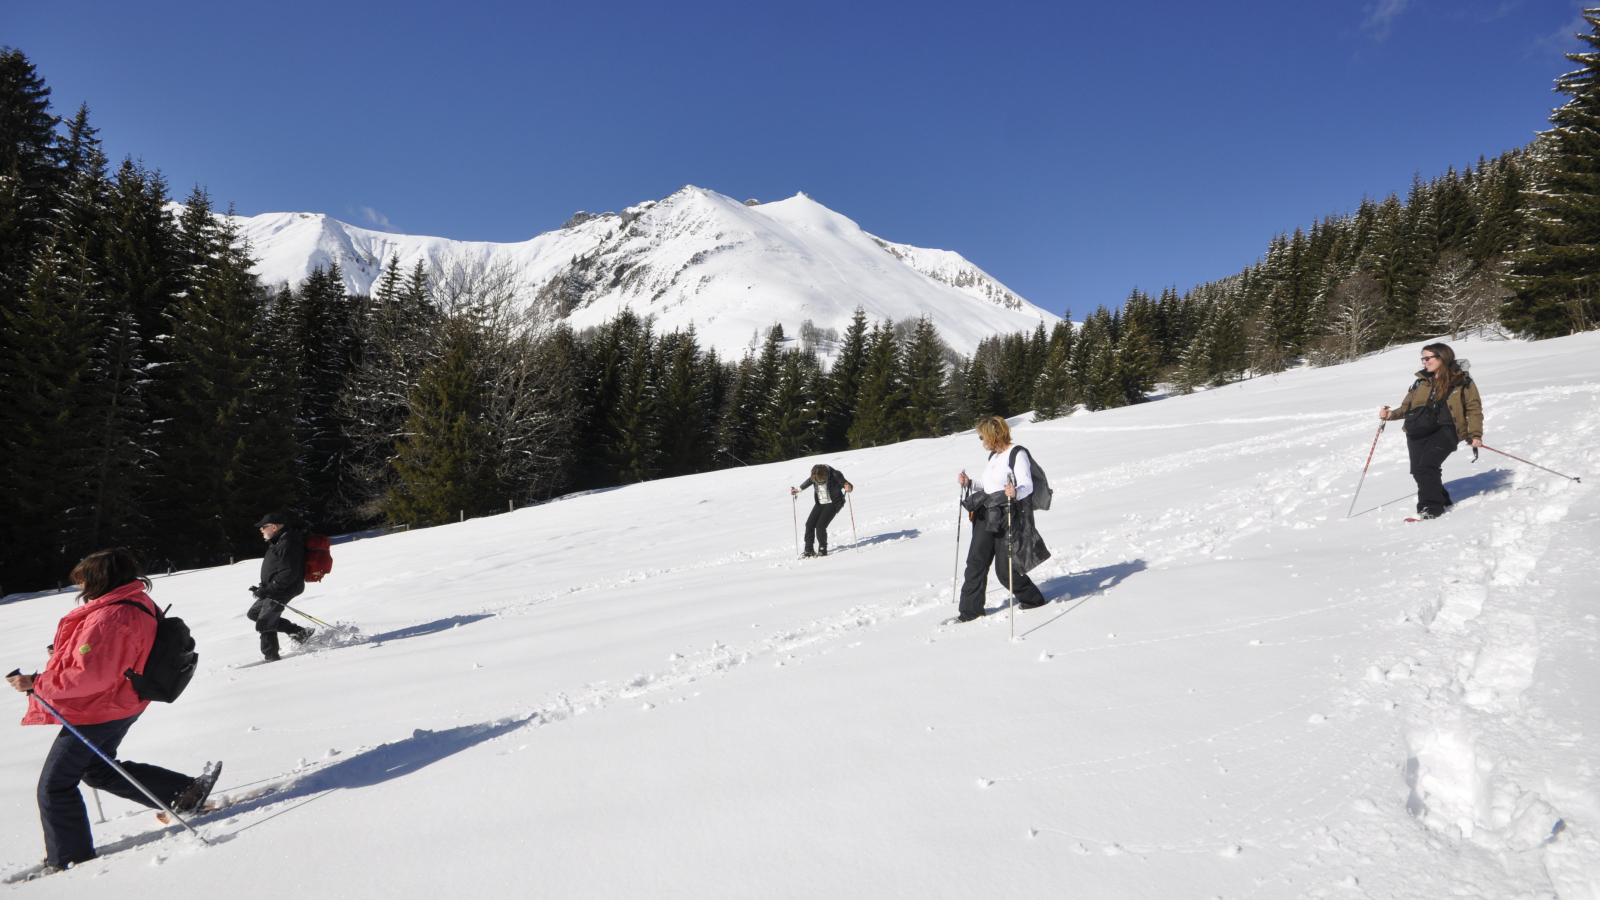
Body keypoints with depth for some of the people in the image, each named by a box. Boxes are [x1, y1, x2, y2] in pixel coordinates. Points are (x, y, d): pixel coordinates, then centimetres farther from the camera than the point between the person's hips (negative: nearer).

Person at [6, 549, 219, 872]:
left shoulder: (108, 618, -29)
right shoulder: (139, 605, 2)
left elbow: (88, 676, -31)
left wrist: (36, 683, -20)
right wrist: (64, 654, 9)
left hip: (99, 712, -10)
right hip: (121, 705, 10)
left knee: (54, 786, 7)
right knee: (99, 771, 26)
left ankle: (70, 860, 20)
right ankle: (184, 791, 20)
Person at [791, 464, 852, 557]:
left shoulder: (834, 475, -23)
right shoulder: (814, 476, -9)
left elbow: (846, 484, -20)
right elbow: (809, 481, 14)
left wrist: (847, 487, -44)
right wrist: (799, 489, 26)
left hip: (832, 503, -6)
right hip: (820, 503, 6)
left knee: (820, 526, -17)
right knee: (809, 524, 0)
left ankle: (823, 550, -2)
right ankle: (808, 550, 12)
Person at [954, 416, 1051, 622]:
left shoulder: (1017, 454, -11)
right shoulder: (994, 455, 16)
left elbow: (1027, 485, -21)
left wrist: (1015, 493, -41)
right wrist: (970, 483, 16)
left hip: (1007, 518, -8)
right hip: (986, 515, 8)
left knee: (1005, 569, -3)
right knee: (976, 562, 4)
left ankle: (1034, 599, 21)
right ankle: (971, 610, 12)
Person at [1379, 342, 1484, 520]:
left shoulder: (1462, 381, 6)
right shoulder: (1421, 381, 17)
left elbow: (1474, 408, 7)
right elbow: (1407, 406, 21)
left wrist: (1475, 434, -3)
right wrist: (1392, 414, 0)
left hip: (1445, 429, -5)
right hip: (1419, 430, 5)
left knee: (1426, 466, -21)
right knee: (1418, 470, -2)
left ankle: (1431, 508, -10)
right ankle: (1442, 501, 21)